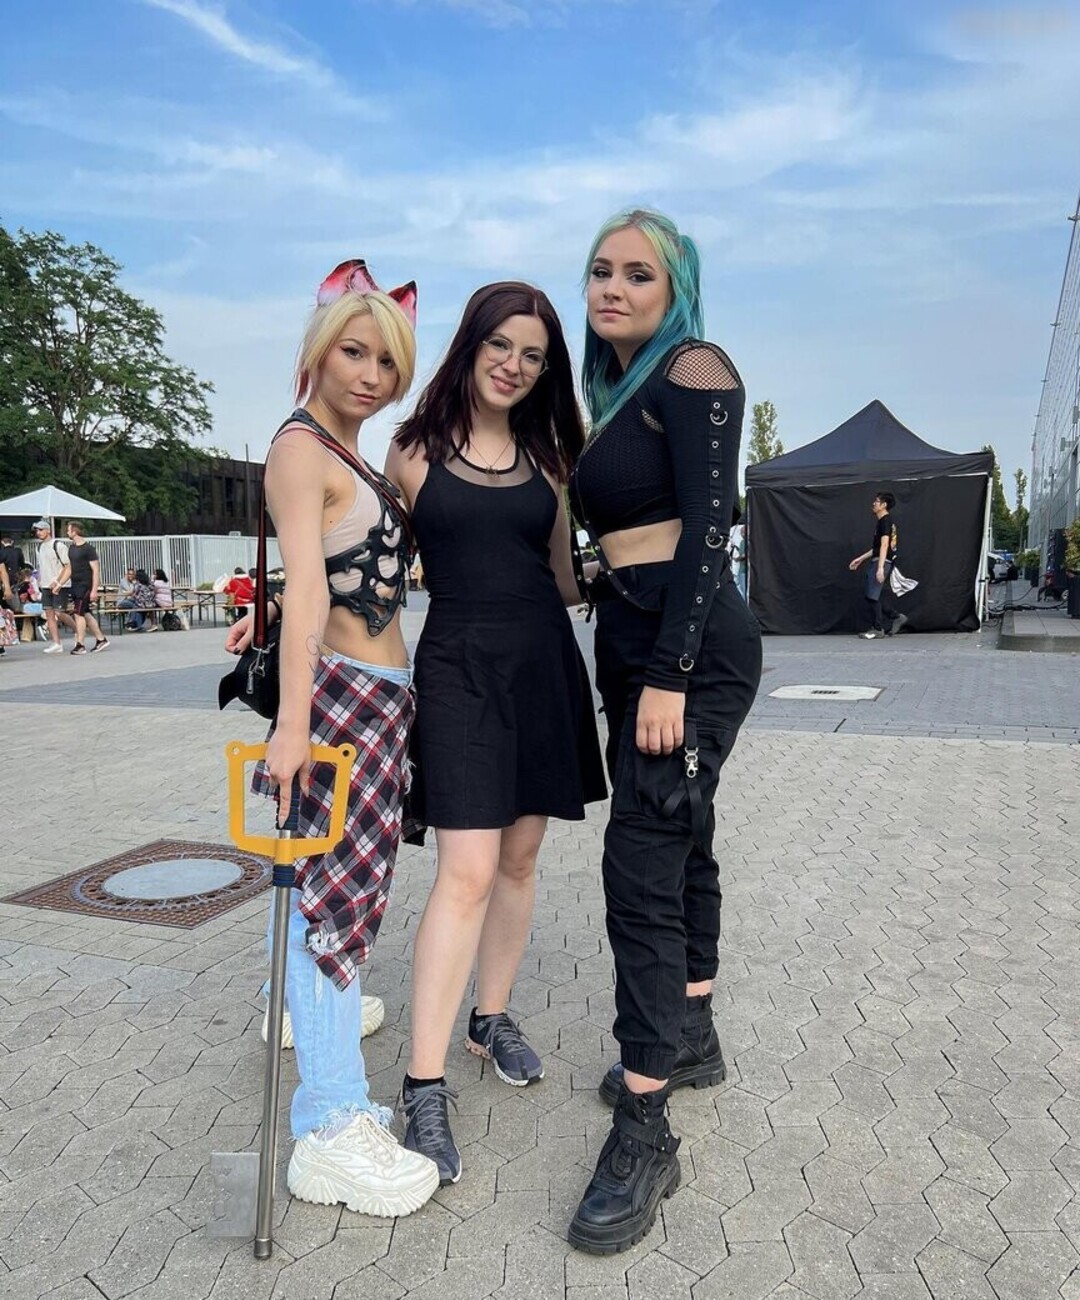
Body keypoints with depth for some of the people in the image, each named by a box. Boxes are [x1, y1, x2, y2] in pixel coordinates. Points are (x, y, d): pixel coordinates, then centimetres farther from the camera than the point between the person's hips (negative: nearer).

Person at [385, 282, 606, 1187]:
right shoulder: (416, 449, 2)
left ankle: (493, 1018, 32)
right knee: (467, 872, -11)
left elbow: (565, 573, 14)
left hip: (543, 662, 4)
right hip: (459, 663, -4)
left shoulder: (545, 454, 12)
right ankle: (425, 1088, -1)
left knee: (519, 857, 11)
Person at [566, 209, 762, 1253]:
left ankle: (645, 1137, 0)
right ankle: (690, 1041, 33)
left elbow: (708, 526, -17)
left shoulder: (693, 371, -7)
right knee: (678, 847, 16)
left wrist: (670, 676, -22)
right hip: (629, 644, 9)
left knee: (642, 864, -11)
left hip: (693, 648, -9)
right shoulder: (615, 393, 18)